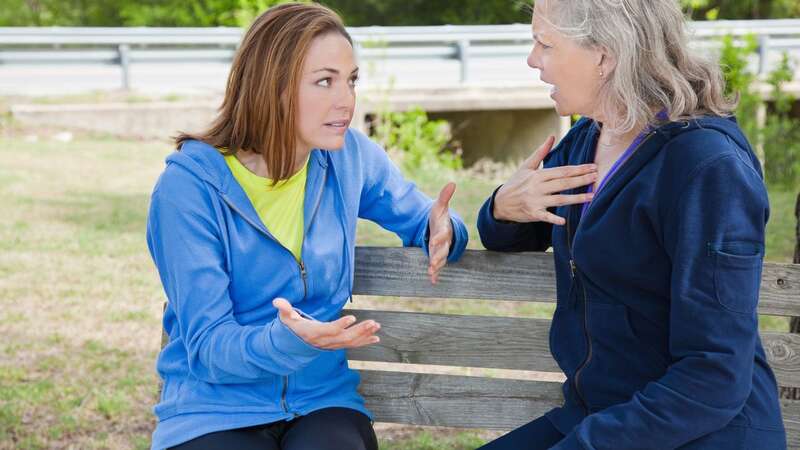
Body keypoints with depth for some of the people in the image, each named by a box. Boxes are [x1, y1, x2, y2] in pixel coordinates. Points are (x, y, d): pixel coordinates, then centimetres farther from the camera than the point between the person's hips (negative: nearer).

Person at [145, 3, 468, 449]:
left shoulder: (350, 155, 0)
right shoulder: (189, 185, -13)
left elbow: (419, 218, 18)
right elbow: (207, 346, -14)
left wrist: (441, 231, -8)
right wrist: (286, 341, -35)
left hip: (323, 402, 3)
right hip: (214, 411, -3)